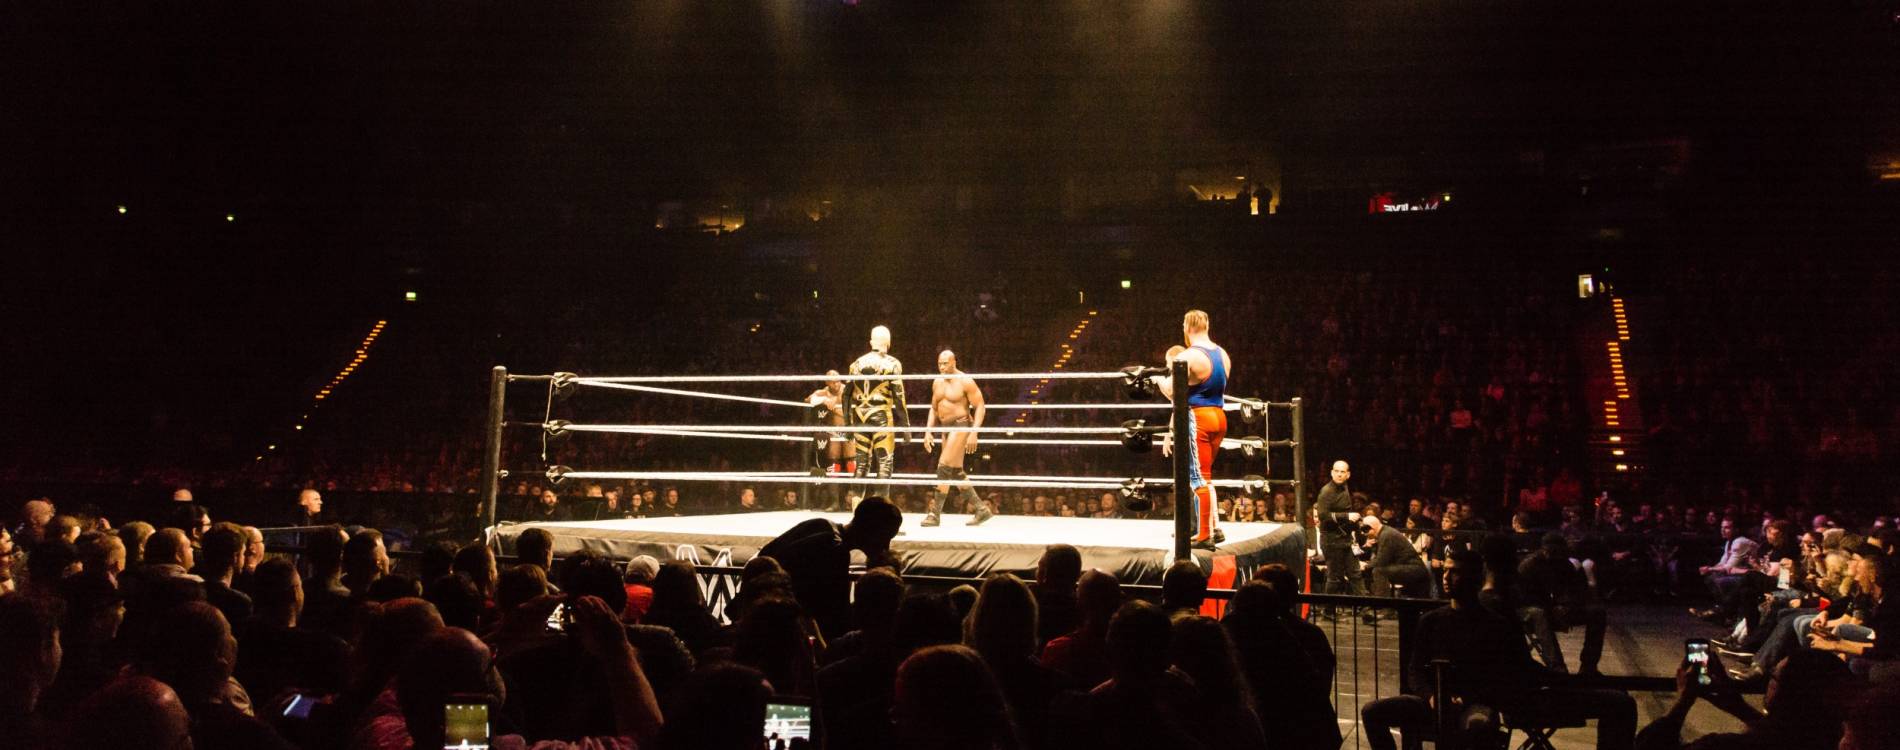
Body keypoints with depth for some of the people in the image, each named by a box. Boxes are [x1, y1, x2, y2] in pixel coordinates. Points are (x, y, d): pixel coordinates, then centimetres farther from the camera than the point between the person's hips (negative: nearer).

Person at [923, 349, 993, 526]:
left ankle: (935, 514, -10)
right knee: (956, 472, 11)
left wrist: (974, 433, -19)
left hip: (961, 426, -8)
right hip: (946, 428, 8)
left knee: (944, 467, -14)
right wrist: (928, 431, 9)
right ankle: (980, 509, 21)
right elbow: (934, 409, 19)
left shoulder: (965, 382, -11)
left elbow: (980, 407, -12)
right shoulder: (937, 382, 10)